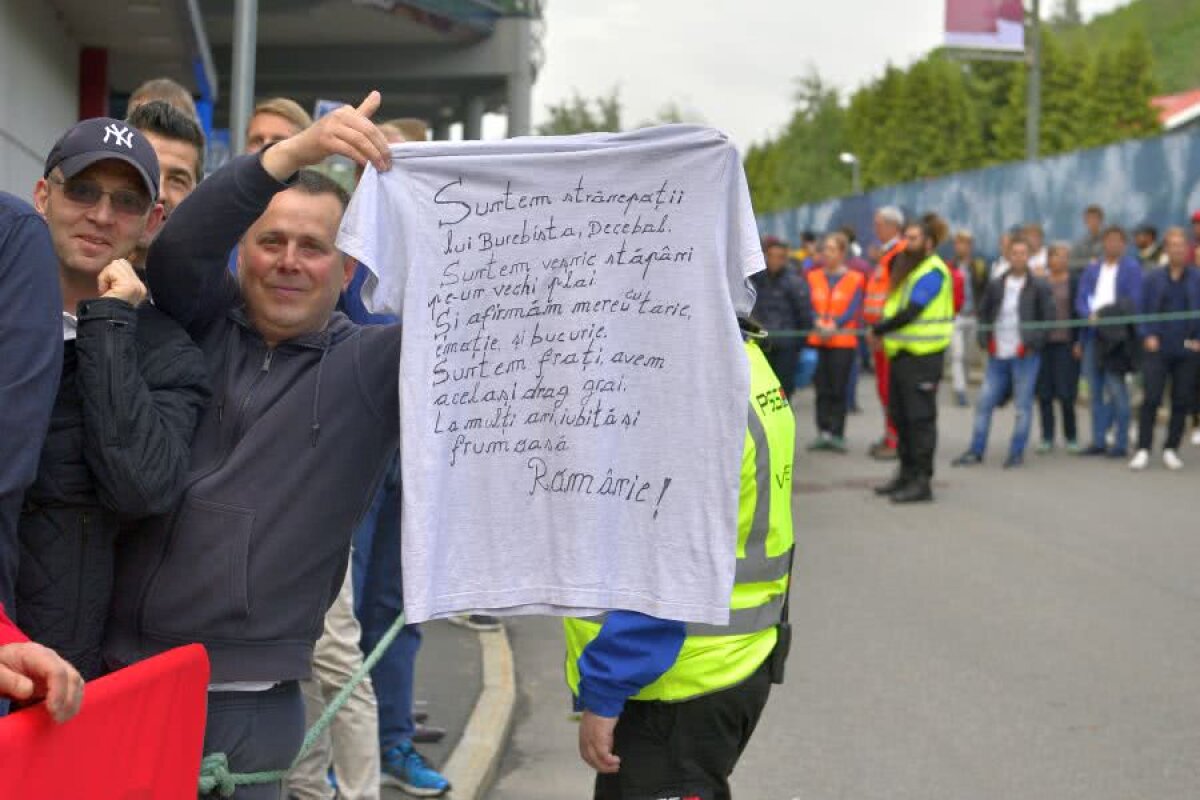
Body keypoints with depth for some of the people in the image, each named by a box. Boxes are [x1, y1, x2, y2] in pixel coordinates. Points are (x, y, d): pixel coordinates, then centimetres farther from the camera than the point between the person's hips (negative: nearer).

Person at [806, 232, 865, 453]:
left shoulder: (854, 279, 4)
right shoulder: (814, 278, 12)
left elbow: (853, 310, -5)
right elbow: (810, 307, 4)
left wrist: (834, 326, -18)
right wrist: (818, 324, -14)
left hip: (843, 341, -2)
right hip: (818, 341, 2)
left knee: (838, 389, -3)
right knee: (822, 389, 2)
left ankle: (837, 434, 0)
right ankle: (823, 432, 6)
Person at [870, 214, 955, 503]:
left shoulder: (932, 272, -13)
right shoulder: (908, 270, 20)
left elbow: (910, 312, -20)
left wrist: (878, 330, -10)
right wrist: (883, 330, 4)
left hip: (923, 356, -10)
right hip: (902, 352, 10)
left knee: (920, 417, -7)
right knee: (901, 416, 15)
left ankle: (922, 481, -4)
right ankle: (907, 473, 26)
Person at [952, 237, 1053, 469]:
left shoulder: (1039, 287, -2)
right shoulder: (995, 285, 8)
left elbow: (1048, 319, -2)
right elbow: (983, 313, 16)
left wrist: (1033, 343, -10)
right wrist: (985, 340, 3)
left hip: (1025, 355, -3)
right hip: (998, 355, 4)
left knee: (1023, 405, 0)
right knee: (984, 402, 4)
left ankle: (1017, 453, 8)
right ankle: (976, 451, 11)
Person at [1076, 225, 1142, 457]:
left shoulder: (1131, 268, 1)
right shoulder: (1092, 269, 16)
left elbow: (1133, 302, -6)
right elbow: (1081, 299, 8)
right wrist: (1091, 315, -12)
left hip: (1117, 336, -5)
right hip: (1094, 334, 5)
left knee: (1116, 390, -7)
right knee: (1095, 390, 8)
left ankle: (1121, 444, -2)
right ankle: (1099, 441, 15)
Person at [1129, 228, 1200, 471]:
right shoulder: (1155, 278, 6)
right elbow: (1143, 309, 9)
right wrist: (1147, 335, -4)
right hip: (1158, 348, 0)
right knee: (1151, 398, -8)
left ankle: (1171, 450, 14)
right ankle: (1143, 450, -5)